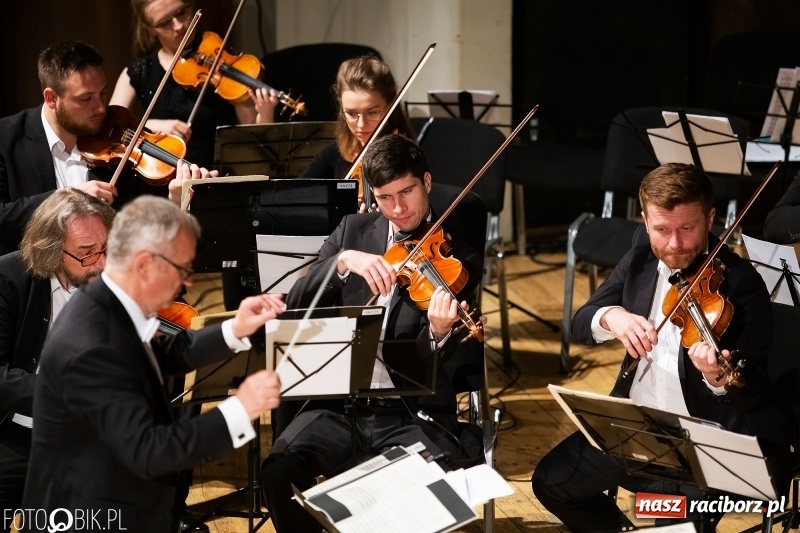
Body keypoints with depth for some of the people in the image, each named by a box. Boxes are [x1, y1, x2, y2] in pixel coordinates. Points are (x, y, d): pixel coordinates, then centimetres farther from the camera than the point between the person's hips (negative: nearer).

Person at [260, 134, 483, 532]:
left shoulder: (459, 258, -1)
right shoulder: (353, 231, 10)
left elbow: (429, 366, -9)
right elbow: (296, 304, -2)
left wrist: (439, 332, -33)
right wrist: (343, 260, -19)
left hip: (412, 413, -2)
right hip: (340, 402, 2)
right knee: (279, 470, -25)